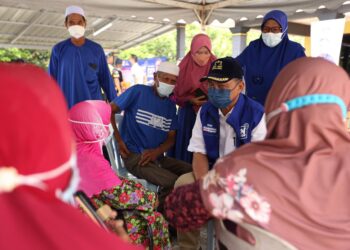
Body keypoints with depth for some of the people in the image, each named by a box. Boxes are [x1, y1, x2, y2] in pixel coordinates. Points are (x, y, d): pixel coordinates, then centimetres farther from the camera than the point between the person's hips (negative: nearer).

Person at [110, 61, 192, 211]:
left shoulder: (170, 105, 12)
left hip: (157, 156, 6)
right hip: (134, 156, -6)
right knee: (173, 182, -26)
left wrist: (156, 151, -11)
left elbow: (171, 138, 10)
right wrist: (118, 140, -9)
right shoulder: (138, 92, -5)